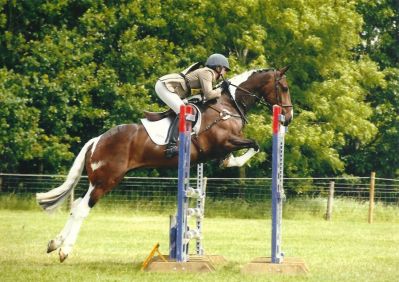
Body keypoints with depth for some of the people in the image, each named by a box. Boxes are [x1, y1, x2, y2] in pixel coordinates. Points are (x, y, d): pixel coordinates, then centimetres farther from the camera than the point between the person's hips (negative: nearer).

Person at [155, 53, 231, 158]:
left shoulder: (208, 73, 16)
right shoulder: (207, 73, -11)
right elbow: (209, 95, -20)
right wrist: (221, 89, -6)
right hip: (165, 85, -11)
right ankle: (171, 146, -29)